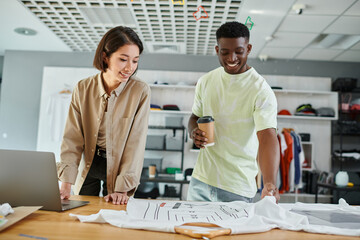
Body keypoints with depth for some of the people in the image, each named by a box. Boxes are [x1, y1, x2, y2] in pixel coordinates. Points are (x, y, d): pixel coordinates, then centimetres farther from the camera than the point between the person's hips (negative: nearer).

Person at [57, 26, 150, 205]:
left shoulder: (141, 91, -17)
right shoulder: (83, 89, -10)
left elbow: (136, 142, -18)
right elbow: (73, 138, -9)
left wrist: (123, 188, -22)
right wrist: (66, 182, -18)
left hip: (118, 166, -2)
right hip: (88, 164, 2)